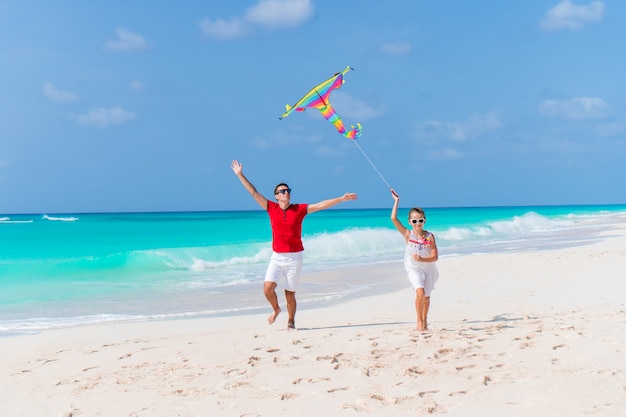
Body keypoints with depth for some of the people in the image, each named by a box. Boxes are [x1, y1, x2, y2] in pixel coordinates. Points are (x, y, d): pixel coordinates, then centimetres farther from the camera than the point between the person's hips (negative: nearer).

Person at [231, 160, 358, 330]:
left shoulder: (299, 209, 1)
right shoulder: (271, 208, 4)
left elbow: (321, 205, 0)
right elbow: (253, 192, 6)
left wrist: (342, 198, -5)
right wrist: (240, 175, 4)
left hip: (294, 258, -1)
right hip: (277, 257, 1)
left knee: (290, 294, 3)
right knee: (268, 288, -12)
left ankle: (291, 321, 26)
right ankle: (276, 309, 19)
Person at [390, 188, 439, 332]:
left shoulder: (430, 236, -7)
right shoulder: (407, 234, -7)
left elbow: (435, 257, -9)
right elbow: (394, 218, -15)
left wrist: (422, 259, -25)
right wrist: (396, 201, -11)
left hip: (428, 268, 2)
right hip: (413, 268, -2)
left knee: (426, 296, 10)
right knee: (420, 292, -21)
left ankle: (424, 322, 31)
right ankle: (419, 322, -7)